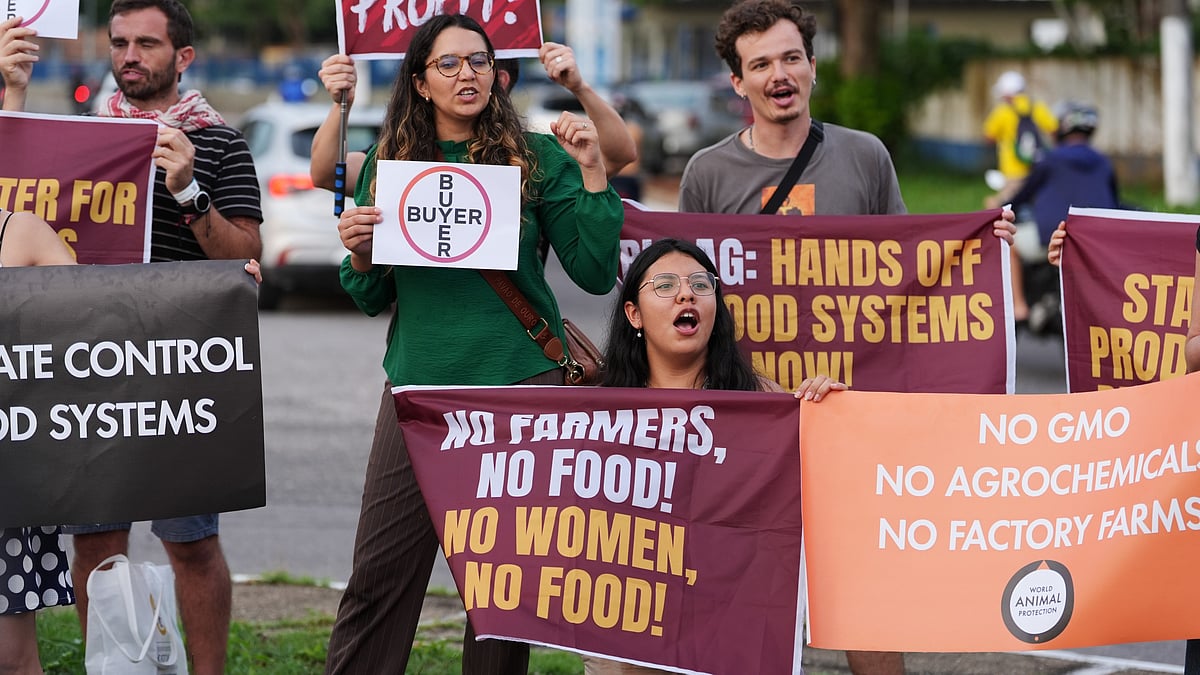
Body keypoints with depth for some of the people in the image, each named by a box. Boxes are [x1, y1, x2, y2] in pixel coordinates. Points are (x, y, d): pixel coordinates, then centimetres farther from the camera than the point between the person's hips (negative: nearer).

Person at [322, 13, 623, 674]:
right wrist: (358, 253, -6)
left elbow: (596, 273, -1)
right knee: (378, 575, 0)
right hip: (417, 389, 2)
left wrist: (591, 174, -9)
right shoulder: (387, 165, 9)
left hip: (520, 384, -2)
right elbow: (372, 299, 15)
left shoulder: (537, 158, 2)